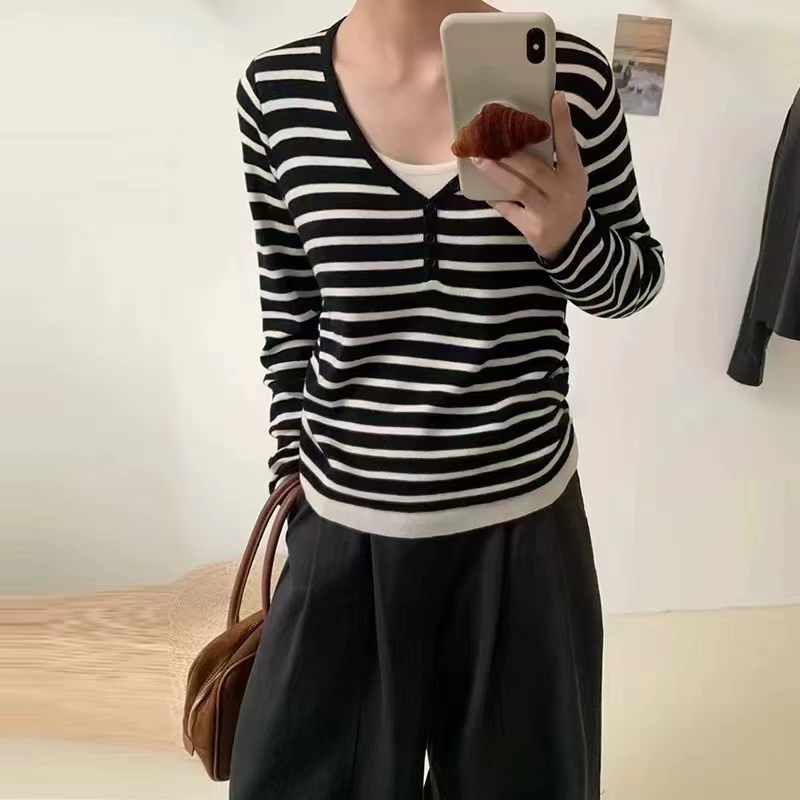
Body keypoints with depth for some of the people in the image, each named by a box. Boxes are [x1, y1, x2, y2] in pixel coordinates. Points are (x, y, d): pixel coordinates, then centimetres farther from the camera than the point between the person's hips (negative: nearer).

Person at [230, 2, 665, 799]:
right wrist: (291, 476, 12)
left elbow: (637, 277, 3)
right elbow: (288, 316, 5)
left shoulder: (570, 75, -8)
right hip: (345, 525, 1)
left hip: (522, 521, 0)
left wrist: (568, 236, -20)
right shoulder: (274, 89, -5)